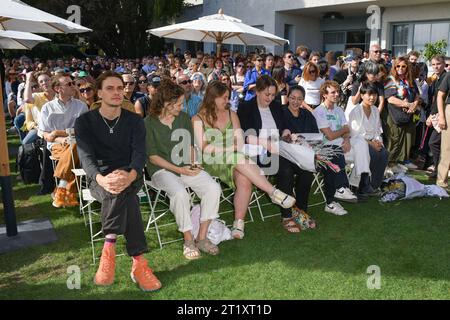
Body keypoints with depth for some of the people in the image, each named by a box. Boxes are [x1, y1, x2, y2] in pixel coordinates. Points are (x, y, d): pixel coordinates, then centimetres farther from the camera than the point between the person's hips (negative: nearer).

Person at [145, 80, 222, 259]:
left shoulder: (184, 118, 9)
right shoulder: (149, 123, -6)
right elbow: (152, 156, -8)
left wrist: (192, 164, -1)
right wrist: (178, 169, -15)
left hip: (186, 167, 5)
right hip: (161, 169, -5)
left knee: (214, 188, -20)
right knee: (180, 193, -35)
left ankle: (202, 237, -10)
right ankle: (188, 240, -15)